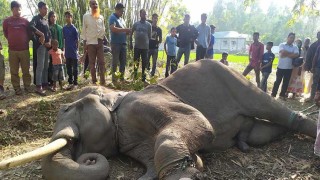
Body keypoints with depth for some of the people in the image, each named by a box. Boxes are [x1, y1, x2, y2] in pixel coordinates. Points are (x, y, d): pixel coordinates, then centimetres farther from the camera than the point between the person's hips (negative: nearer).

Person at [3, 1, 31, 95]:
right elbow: (5, 33, 15)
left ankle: (27, 86, 16)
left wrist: (25, 41, 9)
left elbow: (29, 33, 13)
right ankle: (17, 88, 12)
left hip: (25, 50, 0)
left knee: (26, 70, 6)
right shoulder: (7, 21, 3)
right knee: (14, 71, 4)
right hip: (12, 50, 0)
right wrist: (12, 41, 14)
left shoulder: (25, 21, 3)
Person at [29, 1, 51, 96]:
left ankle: (45, 84, 19)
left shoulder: (46, 20, 20)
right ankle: (38, 87, -9)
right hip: (40, 45, -8)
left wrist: (49, 42, -1)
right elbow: (31, 26, -25)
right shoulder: (36, 18, -4)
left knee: (46, 66, 10)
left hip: (47, 45, 8)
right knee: (40, 66, -10)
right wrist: (41, 34, -22)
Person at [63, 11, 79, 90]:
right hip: (67, 52, 5)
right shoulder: (64, 28, 8)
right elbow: (64, 39, 12)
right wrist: (64, 50, 9)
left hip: (74, 52, -5)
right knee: (68, 68, 10)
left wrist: (76, 49, -5)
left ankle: (75, 83, 9)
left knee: (74, 68, 2)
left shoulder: (74, 28, -6)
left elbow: (77, 40, -3)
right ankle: (70, 82, 20)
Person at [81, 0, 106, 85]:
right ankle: (94, 81, 7)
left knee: (101, 62, -1)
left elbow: (103, 29, 14)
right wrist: (84, 43, -3)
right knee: (92, 62, 2)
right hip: (90, 43, -2)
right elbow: (84, 30, 3)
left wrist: (102, 39, 1)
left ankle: (103, 81, 1)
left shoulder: (101, 17, 12)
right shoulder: (86, 16, 4)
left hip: (100, 42, 2)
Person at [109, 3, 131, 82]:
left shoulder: (121, 19, 21)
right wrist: (125, 29, -19)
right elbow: (113, 29, -21)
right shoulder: (112, 17, -5)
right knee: (115, 61, -3)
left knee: (123, 61, 9)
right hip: (116, 43, -8)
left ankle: (122, 77, 18)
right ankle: (114, 79, 3)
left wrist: (127, 31, 4)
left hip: (123, 43, 8)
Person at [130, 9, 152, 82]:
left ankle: (143, 77, 15)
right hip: (137, 46, 0)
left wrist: (150, 45, 0)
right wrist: (130, 43, 4)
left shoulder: (148, 24, 2)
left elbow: (149, 36, 6)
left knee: (144, 62, 4)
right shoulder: (136, 24, 3)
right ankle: (135, 76, 20)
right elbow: (131, 33, 10)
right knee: (136, 62, 7)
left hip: (145, 47, 0)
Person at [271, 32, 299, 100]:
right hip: (281, 67, -2)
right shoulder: (282, 45, 0)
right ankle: (273, 94, 13)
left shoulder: (295, 47, 4)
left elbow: (296, 55, -14)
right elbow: (283, 52, -19)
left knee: (286, 82, 8)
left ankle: (282, 95, 19)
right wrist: (291, 53, -10)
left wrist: (286, 54, -16)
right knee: (278, 81, 4)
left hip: (289, 68, 2)